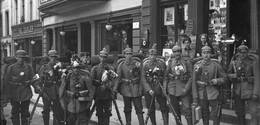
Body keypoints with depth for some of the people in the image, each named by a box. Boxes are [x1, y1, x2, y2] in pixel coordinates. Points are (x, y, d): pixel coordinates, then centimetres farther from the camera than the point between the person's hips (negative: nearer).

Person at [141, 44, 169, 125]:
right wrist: (149, 90, -15)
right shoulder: (145, 64, -2)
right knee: (151, 109, 10)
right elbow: (143, 79, -5)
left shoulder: (161, 63, -2)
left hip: (160, 89, -1)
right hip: (149, 90, 1)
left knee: (164, 108, 0)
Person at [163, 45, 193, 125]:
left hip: (184, 90, -2)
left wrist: (186, 88, -12)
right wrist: (165, 88, 3)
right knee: (175, 110, 12)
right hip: (172, 90, 3)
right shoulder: (170, 63, 5)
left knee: (187, 109, -7)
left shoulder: (187, 62, -1)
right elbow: (166, 76, 8)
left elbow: (191, 77, -4)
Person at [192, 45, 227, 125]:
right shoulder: (197, 66, 0)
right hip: (202, 96, 2)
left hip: (214, 95, -2)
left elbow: (224, 78, 3)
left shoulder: (216, 65, -4)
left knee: (215, 116, 1)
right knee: (204, 116, 14)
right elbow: (194, 83, 1)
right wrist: (195, 99, -1)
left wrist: (217, 81, -20)